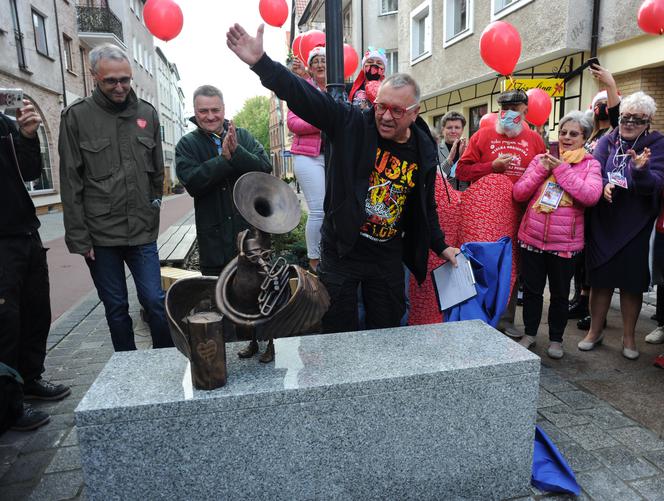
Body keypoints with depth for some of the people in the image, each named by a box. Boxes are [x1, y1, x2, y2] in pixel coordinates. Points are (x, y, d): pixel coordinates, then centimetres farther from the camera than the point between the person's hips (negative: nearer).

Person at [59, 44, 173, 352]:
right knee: (116, 308, 10)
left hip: (142, 233, 1)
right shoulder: (76, 116, 0)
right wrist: (79, 237, -6)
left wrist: (153, 212, 8)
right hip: (100, 234, -1)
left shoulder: (147, 113, 7)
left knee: (155, 301, 1)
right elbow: (71, 182, -2)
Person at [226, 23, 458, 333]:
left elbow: (425, 207, 13)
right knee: (337, 335, 9)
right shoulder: (351, 124, -10)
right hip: (341, 251, -2)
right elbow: (304, 97, -20)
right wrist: (261, 62, -32)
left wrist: (440, 246, 16)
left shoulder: (424, 152, 0)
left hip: (388, 258, 3)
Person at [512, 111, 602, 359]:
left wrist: (561, 169, -16)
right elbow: (518, 193, -1)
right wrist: (541, 170, -13)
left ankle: (556, 339, 28)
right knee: (531, 289, 12)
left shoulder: (590, 165, 1)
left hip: (565, 242, -2)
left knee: (560, 293, 11)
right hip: (532, 237, 2)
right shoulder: (541, 159, 7)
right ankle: (530, 333, 30)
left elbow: (591, 196, -19)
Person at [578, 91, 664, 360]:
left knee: (632, 282, 8)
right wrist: (603, 186, -28)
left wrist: (641, 170, -35)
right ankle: (595, 330, 26)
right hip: (604, 224, 1)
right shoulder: (607, 141, 5)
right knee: (600, 278, 8)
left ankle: (628, 336, 25)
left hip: (636, 226, -1)